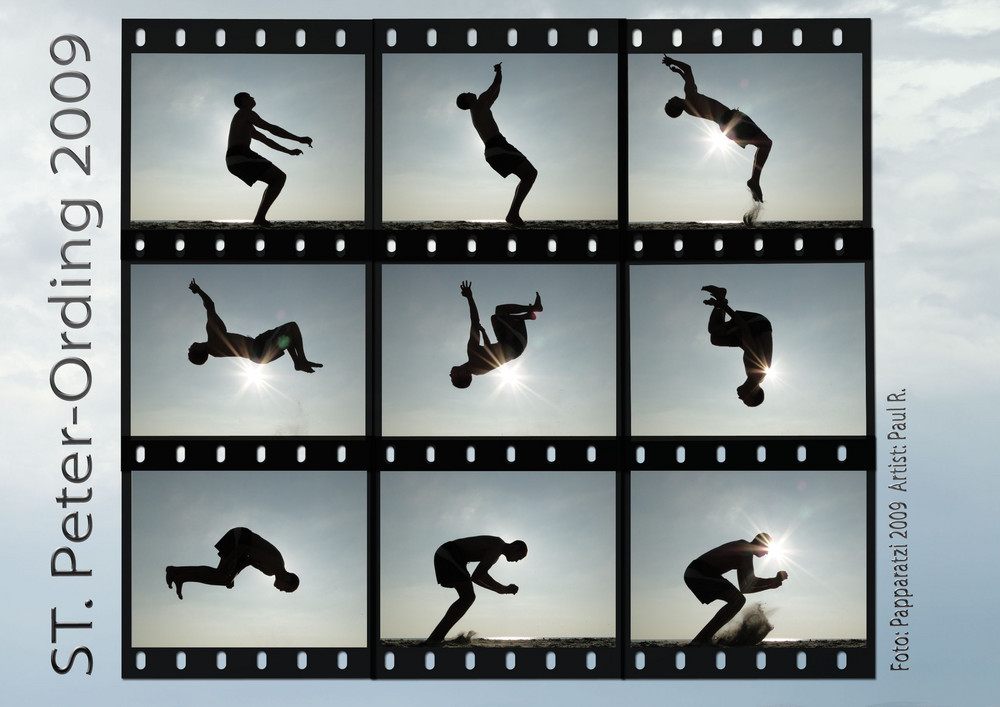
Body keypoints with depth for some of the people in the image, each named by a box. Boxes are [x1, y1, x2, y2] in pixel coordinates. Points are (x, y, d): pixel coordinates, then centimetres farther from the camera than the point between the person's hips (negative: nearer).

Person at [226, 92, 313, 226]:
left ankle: (259, 219, 4)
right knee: (280, 177, -8)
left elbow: (266, 140, 39)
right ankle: (260, 217, -19)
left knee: (276, 180, 19)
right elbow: (272, 129, -5)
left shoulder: (246, 127, 35)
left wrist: (289, 151, 37)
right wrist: (299, 139, -4)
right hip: (241, 156, -10)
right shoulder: (247, 113, 3)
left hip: (233, 162, 10)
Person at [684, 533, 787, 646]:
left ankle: (701, 639, 10)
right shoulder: (746, 548, -5)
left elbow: (743, 588, 31)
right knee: (738, 600, -13)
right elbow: (750, 582, -12)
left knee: (738, 600, 18)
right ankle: (702, 640, -20)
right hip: (701, 573, -10)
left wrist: (770, 586, 30)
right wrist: (776, 579, 0)